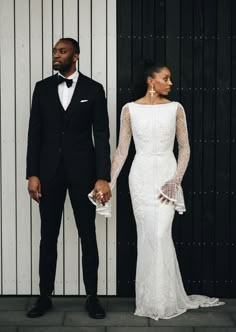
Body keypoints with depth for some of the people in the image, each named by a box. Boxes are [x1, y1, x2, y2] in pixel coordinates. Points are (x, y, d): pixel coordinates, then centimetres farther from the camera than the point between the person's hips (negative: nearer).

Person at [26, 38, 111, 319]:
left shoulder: (93, 89, 0)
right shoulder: (42, 88, 6)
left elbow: (102, 135, -4)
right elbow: (34, 133, 5)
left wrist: (103, 177, -12)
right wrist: (32, 174, -3)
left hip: (82, 170, -2)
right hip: (49, 170, 2)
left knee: (88, 235, 6)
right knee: (48, 236, 8)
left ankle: (92, 297, 17)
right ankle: (45, 296, 19)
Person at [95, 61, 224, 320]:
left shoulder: (175, 108, 2)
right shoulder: (130, 109, 1)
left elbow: (184, 148, 3)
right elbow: (122, 150, 3)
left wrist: (176, 180, -9)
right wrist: (109, 183, -3)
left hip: (167, 175, 0)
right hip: (141, 176, 1)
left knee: (160, 235, -8)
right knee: (147, 237, 4)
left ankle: (163, 300, 5)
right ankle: (149, 298, 16)